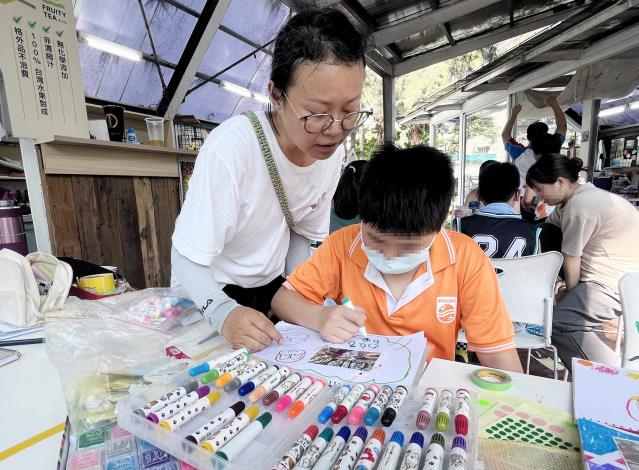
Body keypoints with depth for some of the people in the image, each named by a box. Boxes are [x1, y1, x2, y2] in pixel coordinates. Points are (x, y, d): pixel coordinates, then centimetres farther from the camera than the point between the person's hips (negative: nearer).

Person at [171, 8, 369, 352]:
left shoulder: (333, 153, -14)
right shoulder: (230, 148, -31)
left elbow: (303, 232, -1)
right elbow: (187, 257, -25)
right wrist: (225, 312, -41)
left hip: (270, 285, 5)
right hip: (207, 293, -4)